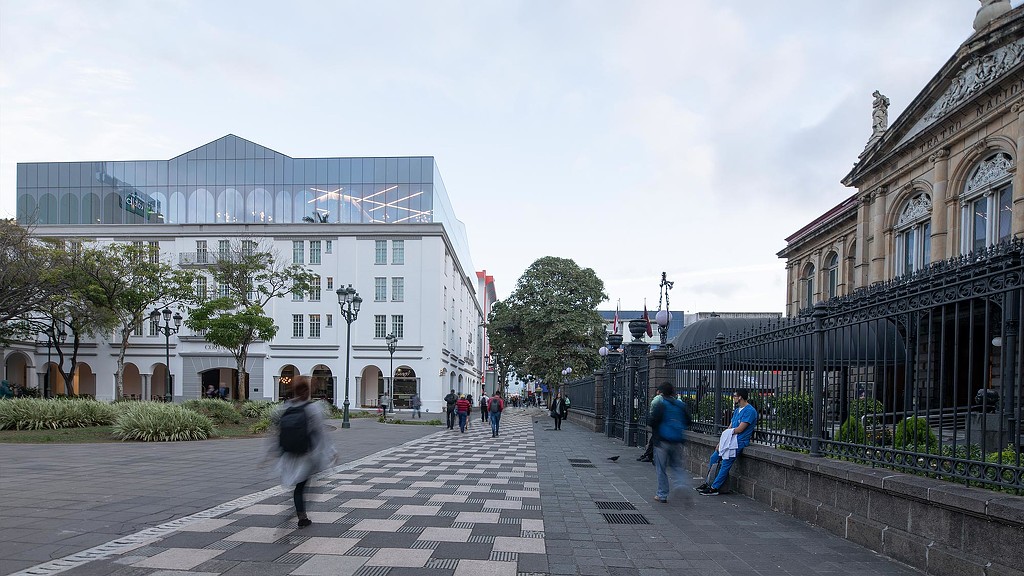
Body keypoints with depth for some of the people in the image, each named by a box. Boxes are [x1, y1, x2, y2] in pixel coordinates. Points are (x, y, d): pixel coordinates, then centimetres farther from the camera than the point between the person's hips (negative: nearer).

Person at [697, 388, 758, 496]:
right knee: (714, 458, 9)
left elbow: (740, 429, -17)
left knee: (725, 465, -10)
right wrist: (721, 441, 5)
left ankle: (714, 488, -6)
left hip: (739, 442, -10)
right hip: (730, 441, 10)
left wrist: (728, 432, -2)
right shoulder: (737, 410, 18)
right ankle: (708, 483, 17)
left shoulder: (750, 411, -13)